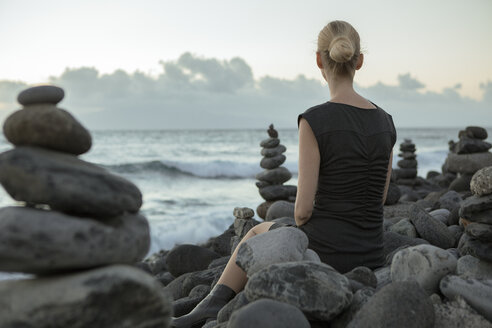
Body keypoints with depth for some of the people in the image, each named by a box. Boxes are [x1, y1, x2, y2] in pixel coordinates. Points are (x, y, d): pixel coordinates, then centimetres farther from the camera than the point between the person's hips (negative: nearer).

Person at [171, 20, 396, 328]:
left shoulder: (314, 121, -16)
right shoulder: (385, 122, 3)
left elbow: (304, 208, -14)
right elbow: (379, 199, 11)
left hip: (324, 249, -6)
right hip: (371, 255, 6)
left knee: (257, 232, 29)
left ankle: (216, 302, 23)